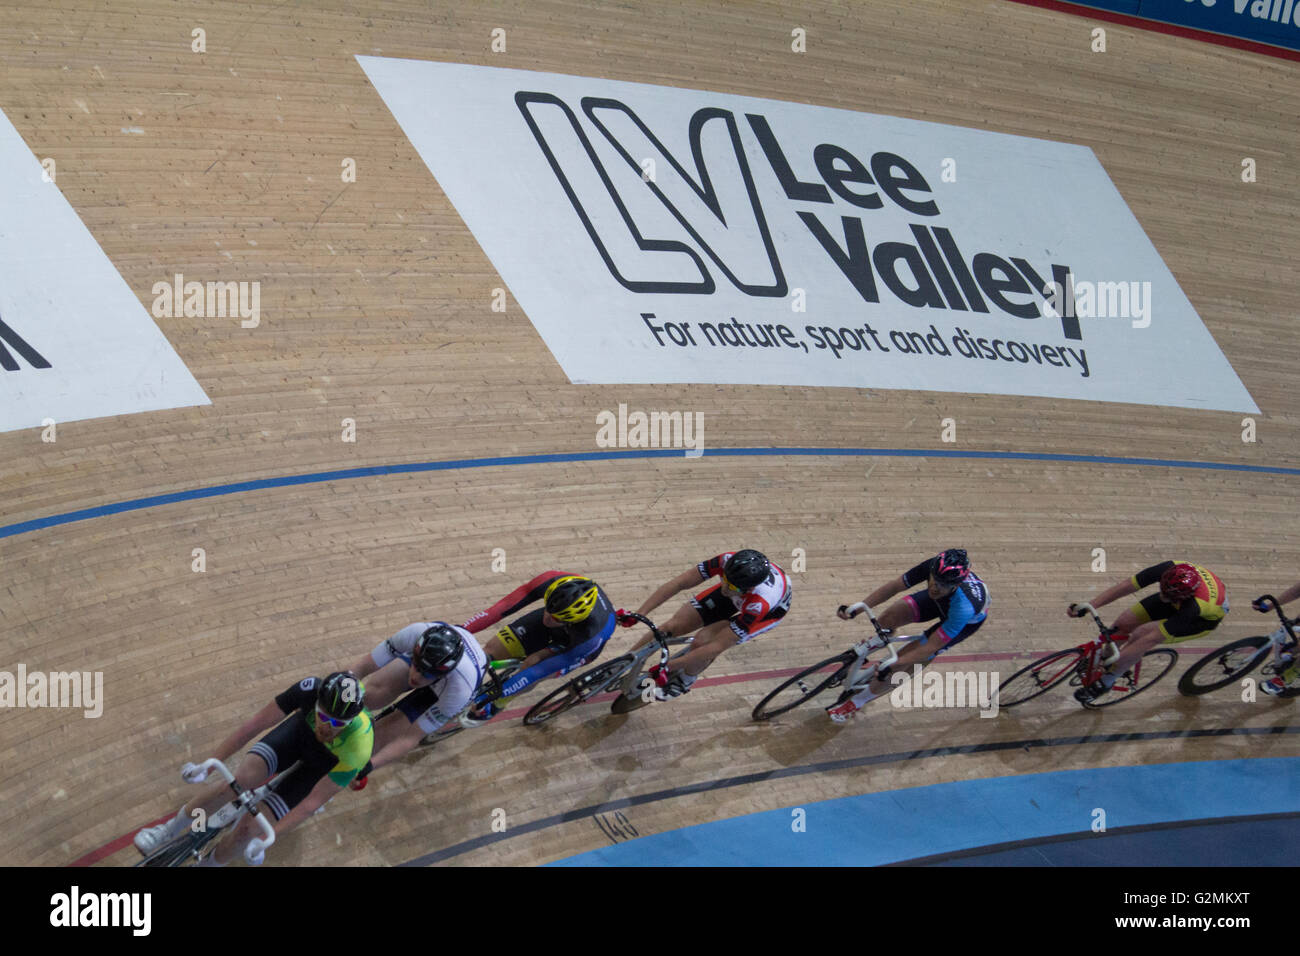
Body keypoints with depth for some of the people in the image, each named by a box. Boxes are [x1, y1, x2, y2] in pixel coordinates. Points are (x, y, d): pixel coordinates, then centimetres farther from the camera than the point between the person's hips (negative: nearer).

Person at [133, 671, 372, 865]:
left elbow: (313, 803, -30)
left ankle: (209, 863, 17)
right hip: (302, 727, 2)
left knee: (250, 827, -14)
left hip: (327, 762, -2)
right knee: (242, 778, -24)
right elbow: (256, 724, -23)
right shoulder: (311, 689, -36)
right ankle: (170, 829, 1)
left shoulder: (358, 749, -40)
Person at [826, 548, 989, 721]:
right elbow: (894, 586, -24)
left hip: (968, 620, -4)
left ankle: (857, 702, 9)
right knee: (890, 616, -19)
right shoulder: (934, 567, -37)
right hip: (941, 602, 4)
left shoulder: (964, 607, -47)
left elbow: (930, 648, -40)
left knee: (904, 660, -11)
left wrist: (891, 667, -44)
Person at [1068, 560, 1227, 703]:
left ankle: (1105, 682, -10)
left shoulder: (1194, 605, -44)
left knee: (1146, 636, -26)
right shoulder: (1170, 570, -35)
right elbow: (1126, 586, -29)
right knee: (1124, 622, -10)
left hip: (1206, 618, -5)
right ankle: (1104, 665, 18)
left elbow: (1150, 637, -40)